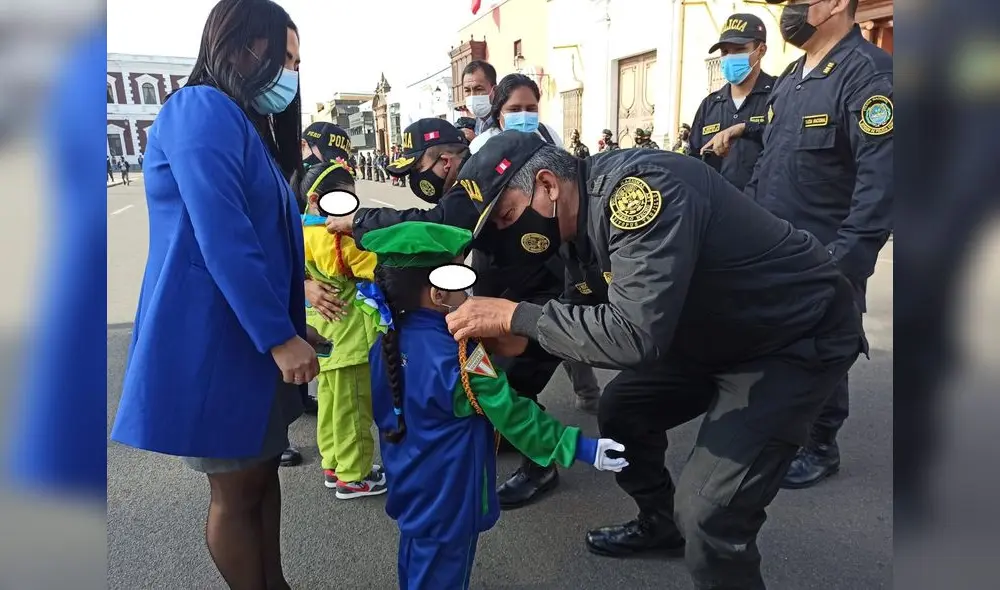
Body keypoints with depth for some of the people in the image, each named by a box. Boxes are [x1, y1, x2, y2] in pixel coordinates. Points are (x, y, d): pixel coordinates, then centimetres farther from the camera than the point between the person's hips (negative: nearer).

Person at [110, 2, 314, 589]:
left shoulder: (247, 127, 17)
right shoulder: (203, 110, -15)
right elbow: (221, 239, -23)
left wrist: (293, 326, 18)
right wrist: (280, 337, -21)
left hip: (257, 335, 10)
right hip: (215, 340, -10)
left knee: (264, 470, 18)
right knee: (236, 490, 5)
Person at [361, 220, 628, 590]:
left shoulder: (389, 342, -6)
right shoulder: (458, 357, -30)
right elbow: (513, 415, -26)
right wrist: (580, 447, -21)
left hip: (408, 486, 7)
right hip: (446, 498, -7)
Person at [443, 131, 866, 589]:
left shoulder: (636, 188, -30)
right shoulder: (583, 222, -2)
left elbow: (635, 334, -38)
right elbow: (593, 320, 6)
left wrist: (516, 315, -30)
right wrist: (513, 338, -8)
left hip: (800, 335, -9)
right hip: (722, 334, 9)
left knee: (707, 510, -20)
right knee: (622, 408, 16)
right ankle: (660, 525, 38)